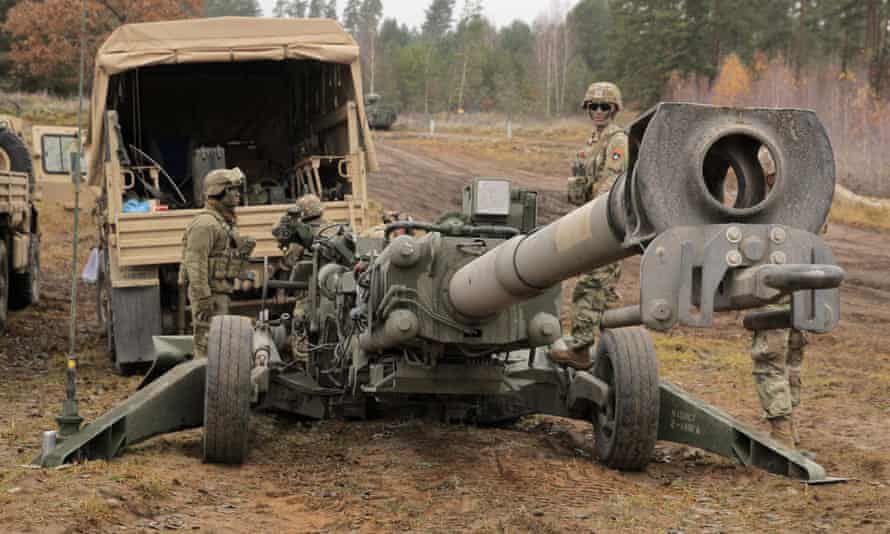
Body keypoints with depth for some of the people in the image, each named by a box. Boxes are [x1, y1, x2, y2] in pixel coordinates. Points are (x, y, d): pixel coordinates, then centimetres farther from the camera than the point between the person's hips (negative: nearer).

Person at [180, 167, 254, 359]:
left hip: (220, 293, 10)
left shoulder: (225, 221, 16)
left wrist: (243, 250, 7)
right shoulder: (205, 223, -16)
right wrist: (203, 300, -25)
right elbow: (196, 262, -22)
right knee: (208, 345, -8)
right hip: (209, 294, -10)